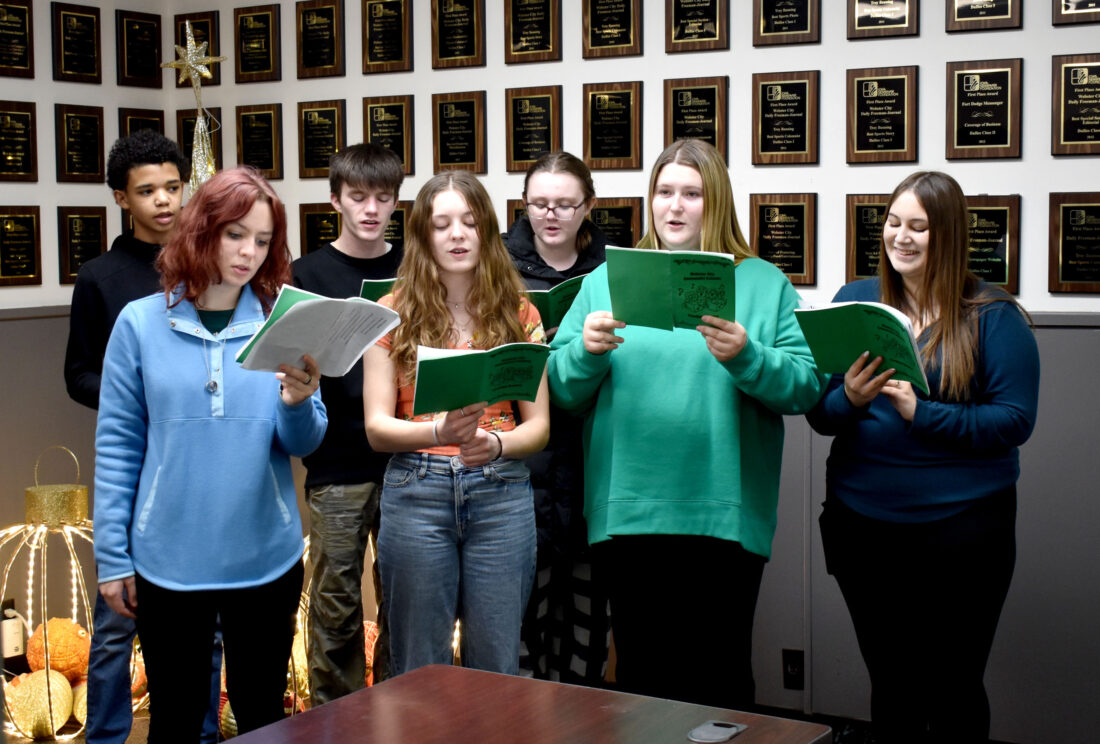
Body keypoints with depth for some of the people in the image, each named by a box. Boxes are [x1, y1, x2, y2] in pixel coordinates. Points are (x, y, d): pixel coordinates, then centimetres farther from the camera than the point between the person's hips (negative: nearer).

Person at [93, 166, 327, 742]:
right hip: (169, 562, -1)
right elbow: (118, 446, 0)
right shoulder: (142, 323, -4)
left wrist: (297, 404, -23)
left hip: (266, 559, 1)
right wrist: (112, 556, -1)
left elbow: (304, 444, -2)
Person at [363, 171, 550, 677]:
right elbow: (376, 427, 0)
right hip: (416, 494, -1)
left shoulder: (518, 313, 8)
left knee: (496, 669, 6)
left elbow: (538, 424, 6)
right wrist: (439, 432, -20)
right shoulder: (393, 313, 4)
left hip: (502, 493, 1)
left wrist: (496, 444, -16)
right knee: (419, 671, 6)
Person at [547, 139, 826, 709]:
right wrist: (587, 351, -13)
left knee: (719, 672, 5)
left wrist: (745, 357, -19)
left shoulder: (763, 283, 6)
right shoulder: (606, 280, 11)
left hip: (723, 516, -1)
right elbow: (561, 391, 7)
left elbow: (807, 386, -3)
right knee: (639, 666, 12)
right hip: (626, 512, 2)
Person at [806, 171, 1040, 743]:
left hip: (961, 526, -3)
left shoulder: (992, 316, -4)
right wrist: (850, 400, -18)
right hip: (862, 520, 3)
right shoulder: (854, 301, 6)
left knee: (953, 688, 7)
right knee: (889, 681, 14)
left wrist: (920, 412, -20)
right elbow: (819, 414, 4)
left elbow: (1015, 420, -11)